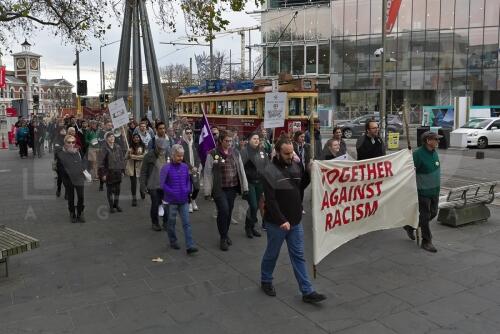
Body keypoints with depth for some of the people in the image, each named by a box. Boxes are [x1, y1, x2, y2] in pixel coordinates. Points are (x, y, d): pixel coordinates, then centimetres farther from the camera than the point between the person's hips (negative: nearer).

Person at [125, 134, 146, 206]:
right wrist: (128, 153, -16)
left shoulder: (143, 146, -4)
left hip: (140, 167, -2)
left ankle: (142, 191, 46)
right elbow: (126, 157, 6)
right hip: (132, 167, 2)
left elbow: (144, 156, -16)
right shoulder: (131, 147, 7)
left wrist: (134, 156, -17)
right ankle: (134, 198, 8)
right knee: (133, 182, 0)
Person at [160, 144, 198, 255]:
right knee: (171, 222, 12)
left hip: (184, 200, 3)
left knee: (187, 223, -2)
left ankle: (190, 246, -3)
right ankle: (173, 241, 31)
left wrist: (188, 190, -1)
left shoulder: (185, 167, 3)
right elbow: (162, 183, -10)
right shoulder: (166, 168, -10)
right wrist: (172, 193, -16)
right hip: (171, 200, -3)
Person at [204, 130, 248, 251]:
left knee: (229, 212, 11)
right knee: (223, 211, -11)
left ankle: (226, 233, 32)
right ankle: (223, 238, 6)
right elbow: (207, 173, -6)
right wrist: (207, 191, -9)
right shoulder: (213, 154, -7)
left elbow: (241, 171, 9)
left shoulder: (235, 153, 7)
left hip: (232, 188, 4)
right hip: (219, 189, -4)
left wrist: (244, 187, 5)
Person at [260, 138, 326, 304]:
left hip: (295, 221, 5)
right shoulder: (269, 172, -16)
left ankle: (307, 291, 13)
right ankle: (266, 281, 36)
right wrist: (281, 220, -23)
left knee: (298, 256, 8)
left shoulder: (296, 166, 3)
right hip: (277, 223, -5)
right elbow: (270, 200, -20)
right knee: (272, 254, 13)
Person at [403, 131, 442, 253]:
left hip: (435, 190, 8)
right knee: (425, 216, 2)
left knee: (433, 213, 16)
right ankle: (426, 241, 17)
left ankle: (410, 226, 35)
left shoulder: (434, 152, 6)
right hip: (423, 191, -8)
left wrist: (437, 187, 20)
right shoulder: (418, 154, -20)